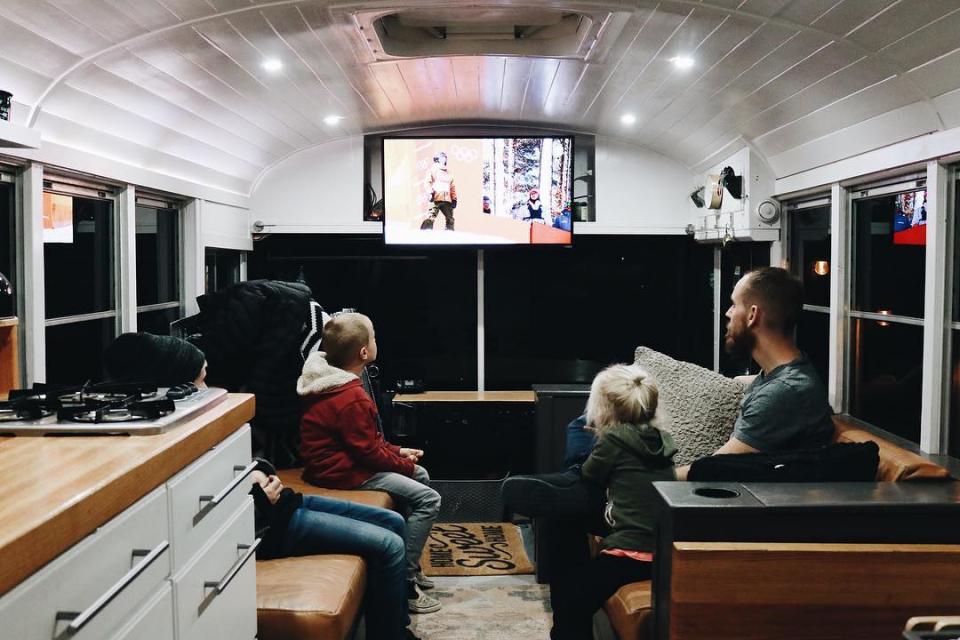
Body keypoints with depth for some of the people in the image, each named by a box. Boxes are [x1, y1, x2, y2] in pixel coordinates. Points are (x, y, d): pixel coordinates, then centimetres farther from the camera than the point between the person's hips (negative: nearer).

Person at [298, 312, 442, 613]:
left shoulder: (336, 382, 6)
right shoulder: (351, 399, -27)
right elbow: (368, 452, -21)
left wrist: (398, 451, 9)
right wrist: (403, 464, -5)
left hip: (344, 460, 11)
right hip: (343, 473, -11)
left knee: (421, 475, 19)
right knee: (428, 499, -14)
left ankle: (411, 565, 23)